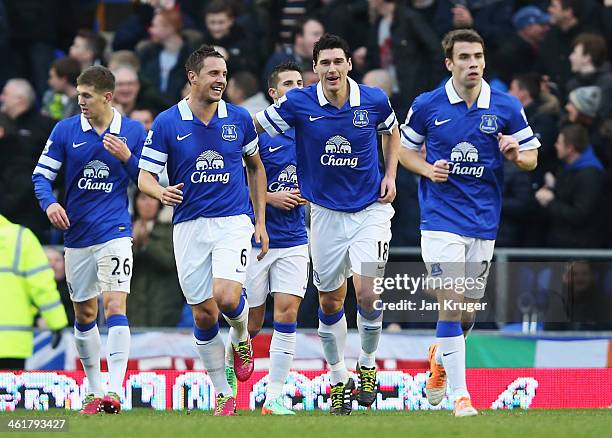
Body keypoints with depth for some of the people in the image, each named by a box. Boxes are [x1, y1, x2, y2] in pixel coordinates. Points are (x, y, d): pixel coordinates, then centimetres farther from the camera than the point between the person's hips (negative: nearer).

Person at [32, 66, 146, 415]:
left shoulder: (134, 131, 0)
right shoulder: (65, 130, 1)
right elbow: (42, 174, 4)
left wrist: (127, 158, -13)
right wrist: (49, 203, -15)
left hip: (115, 232, -3)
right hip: (77, 235, 3)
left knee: (114, 305, -17)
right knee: (84, 314, 10)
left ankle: (115, 391, -23)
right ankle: (95, 390, 24)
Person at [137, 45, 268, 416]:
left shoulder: (239, 119, 2)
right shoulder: (166, 123, -4)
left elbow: (256, 166, 16)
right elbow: (145, 176, -2)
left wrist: (261, 220, 12)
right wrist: (161, 192, -26)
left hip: (234, 221, -1)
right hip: (189, 227, 1)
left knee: (227, 298, -22)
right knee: (203, 314, 1)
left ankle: (242, 340, 13)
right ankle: (224, 396, 16)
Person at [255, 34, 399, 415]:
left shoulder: (374, 101, -7)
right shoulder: (298, 103, -11)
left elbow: (392, 132, 15)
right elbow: (253, 127, 1)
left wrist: (390, 176, 4)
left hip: (370, 209, -1)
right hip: (326, 212, 1)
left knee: (366, 293, -15)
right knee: (330, 301, 6)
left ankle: (368, 365, 10)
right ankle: (338, 380, 22)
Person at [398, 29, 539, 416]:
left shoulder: (507, 107, 0)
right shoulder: (427, 105, -3)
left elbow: (531, 157, 8)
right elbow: (405, 148, 11)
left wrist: (516, 154, -15)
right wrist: (428, 169, -8)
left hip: (484, 221, 3)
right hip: (441, 219, -3)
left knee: (469, 310, 11)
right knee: (451, 304, -14)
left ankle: (440, 358, 43)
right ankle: (460, 396, -10)